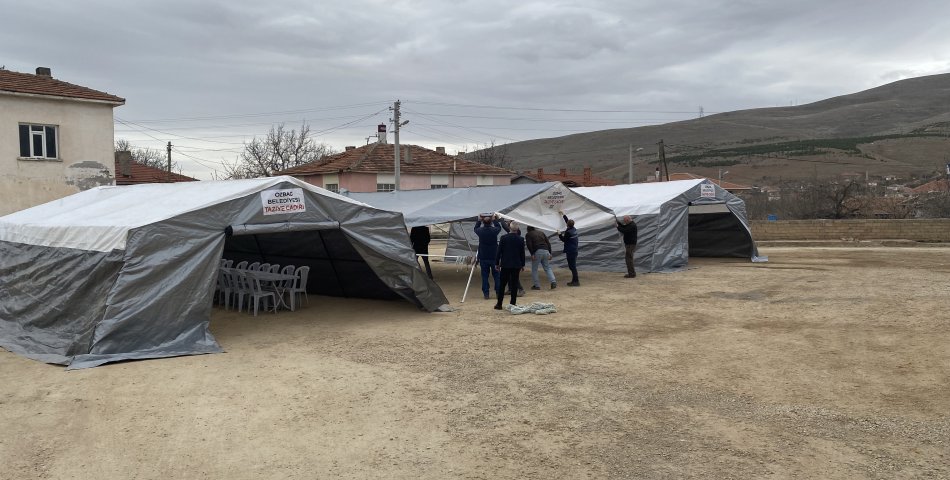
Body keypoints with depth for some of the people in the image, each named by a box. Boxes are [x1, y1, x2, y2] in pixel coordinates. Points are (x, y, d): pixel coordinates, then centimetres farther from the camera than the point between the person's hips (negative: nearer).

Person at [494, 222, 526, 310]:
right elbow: (522, 253, 4)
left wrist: (497, 263, 3)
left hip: (505, 264, -1)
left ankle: (499, 304, 7)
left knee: (502, 284, 6)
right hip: (516, 265, 1)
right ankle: (513, 303, 6)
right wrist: (522, 265, 14)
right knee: (514, 284, 6)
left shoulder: (503, 238, -8)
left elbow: (499, 251, -5)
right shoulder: (520, 239, -3)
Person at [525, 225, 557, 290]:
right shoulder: (541, 232, 25)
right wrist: (550, 253, 14)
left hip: (537, 252, -4)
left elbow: (529, 244, -7)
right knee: (547, 268, 11)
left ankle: (537, 285, 7)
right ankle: (553, 282, -8)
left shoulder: (528, 234, 11)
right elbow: (548, 243, 17)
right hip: (546, 251, 5)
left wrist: (532, 254, -11)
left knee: (534, 269, 8)